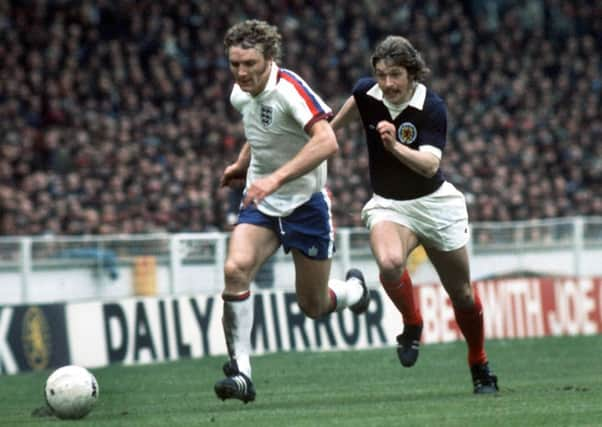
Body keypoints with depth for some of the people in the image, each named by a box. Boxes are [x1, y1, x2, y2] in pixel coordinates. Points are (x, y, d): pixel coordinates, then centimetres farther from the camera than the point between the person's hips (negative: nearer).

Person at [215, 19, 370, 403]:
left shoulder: (290, 90, -23)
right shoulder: (241, 95, 1)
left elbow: (327, 142, -37)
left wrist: (276, 178, -43)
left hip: (305, 202, -5)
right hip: (261, 203, 5)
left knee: (313, 307, 4)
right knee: (236, 268, -23)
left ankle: (354, 288, 41)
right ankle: (241, 372, -22)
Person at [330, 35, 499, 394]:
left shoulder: (432, 108, -21)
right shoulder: (366, 93, -11)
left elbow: (430, 165, -33)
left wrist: (396, 146, -48)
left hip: (434, 203, -1)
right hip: (388, 205, 2)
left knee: (462, 294, 9)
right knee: (390, 263, -32)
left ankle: (480, 366, 34)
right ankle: (412, 324, -3)